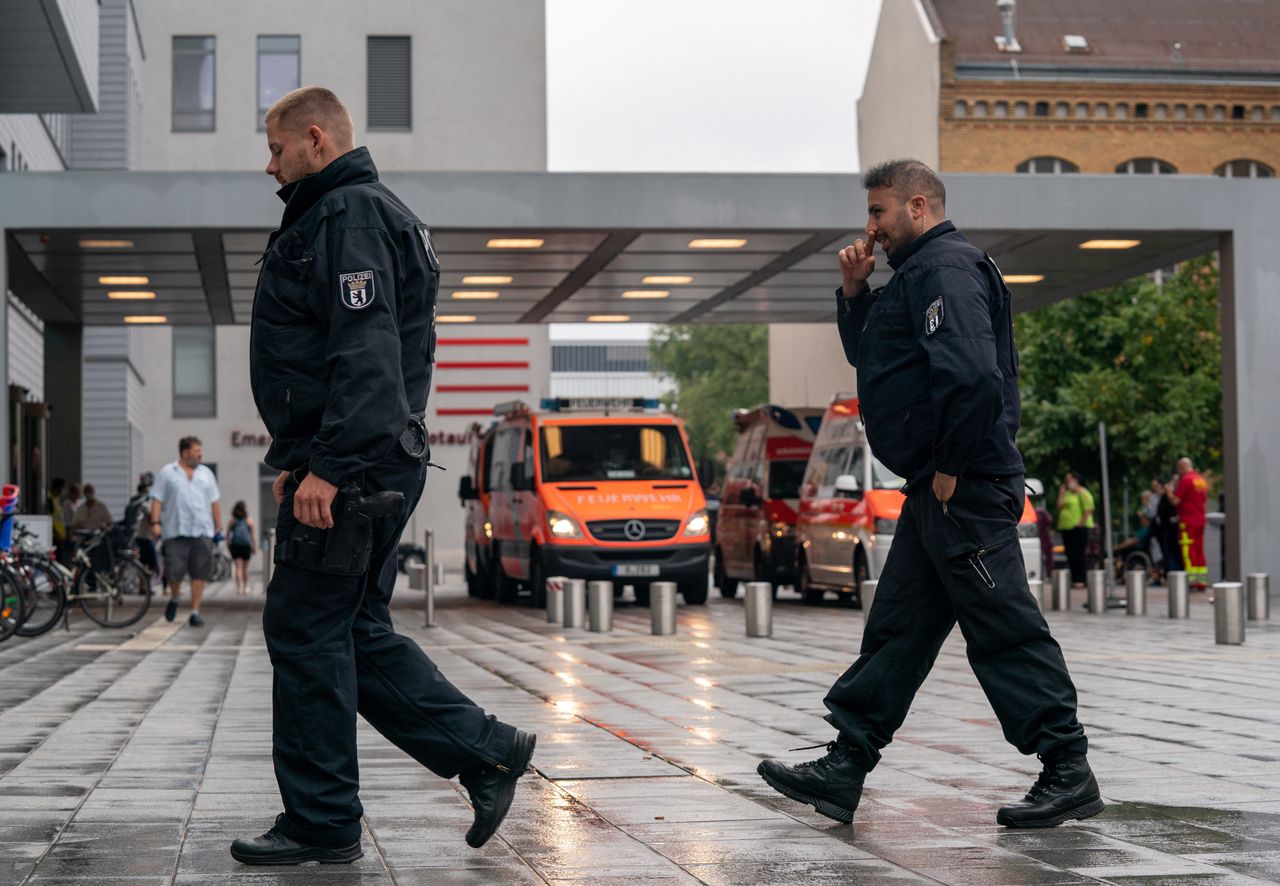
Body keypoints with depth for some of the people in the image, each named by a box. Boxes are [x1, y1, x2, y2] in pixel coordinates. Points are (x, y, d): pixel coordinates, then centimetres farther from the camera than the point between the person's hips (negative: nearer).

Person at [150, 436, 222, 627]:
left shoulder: (206, 473, 16)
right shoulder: (167, 473, 6)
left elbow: (215, 503, 17)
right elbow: (157, 500, 2)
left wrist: (219, 527, 12)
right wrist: (155, 522, -9)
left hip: (202, 532, 3)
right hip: (175, 531, -3)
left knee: (200, 573, -3)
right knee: (174, 570, -4)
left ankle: (195, 611, 2)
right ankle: (174, 598, 25)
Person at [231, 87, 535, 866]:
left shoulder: (350, 215, -11)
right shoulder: (347, 213, 22)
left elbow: (366, 353, -22)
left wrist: (325, 466, -26)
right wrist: (299, 456, 22)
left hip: (350, 470, -10)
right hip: (375, 469, 10)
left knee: (306, 630, -4)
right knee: (356, 632, 13)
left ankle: (322, 823, 3)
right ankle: (485, 750, 12)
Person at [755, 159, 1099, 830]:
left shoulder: (945, 267, -12)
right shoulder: (920, 273, 22)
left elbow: (971, 375, -26)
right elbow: (867, 356, 32)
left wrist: (951, 467, -20)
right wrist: (854, 294, 16)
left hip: (964, 490, -11)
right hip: (937, 493, 11)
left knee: (1004, 631, -6)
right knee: (897, 628, 10)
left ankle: (1068, 774, 1)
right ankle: (844, 769, 13)